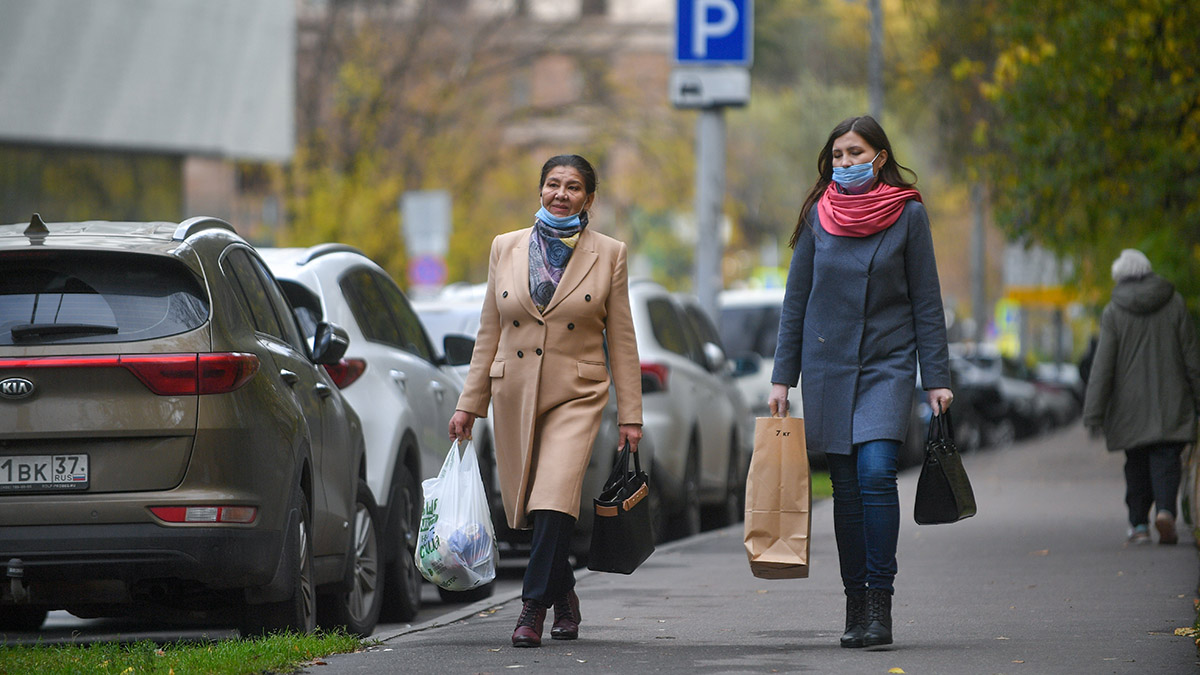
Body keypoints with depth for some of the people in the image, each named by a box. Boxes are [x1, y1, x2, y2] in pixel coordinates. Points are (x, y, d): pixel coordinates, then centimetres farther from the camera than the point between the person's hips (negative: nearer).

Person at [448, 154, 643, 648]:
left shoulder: (608, 254, 2)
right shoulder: (506, 248, 8)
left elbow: (622, 341, 3)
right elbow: (489, 332, 11)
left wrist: (630, 415, 0)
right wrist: (469, 403, 8)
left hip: (576, 397, -3)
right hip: (514, 394, 3)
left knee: (554, 498, -20)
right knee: (525, 506, 9)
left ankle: (534, 607, -15)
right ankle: (564, 597, 30)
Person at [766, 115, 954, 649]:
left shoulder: (907, 214, -1)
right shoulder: (819, 215, 5)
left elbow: (926, 301, 2)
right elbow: (796, 299, 10)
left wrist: (936, 378, -2)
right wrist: (782, 376, 6)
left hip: (887, 364, -3)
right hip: (828, 365, 3)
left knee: (876, 472, -18)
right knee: (846, 486, 3)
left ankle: (879, 602, -15)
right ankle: (856, 604, 10)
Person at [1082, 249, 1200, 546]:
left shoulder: (1114, 312, -4)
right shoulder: (1174, 303, 1)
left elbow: (1103, 365, -7)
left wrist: (1094, 413, -7)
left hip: (1131, 404, 0)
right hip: (1171, 401, 0)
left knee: (1137, 465, 11)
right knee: (1166, 459, -2)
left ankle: (1139, 524, 12)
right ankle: (1165, 510, -25)